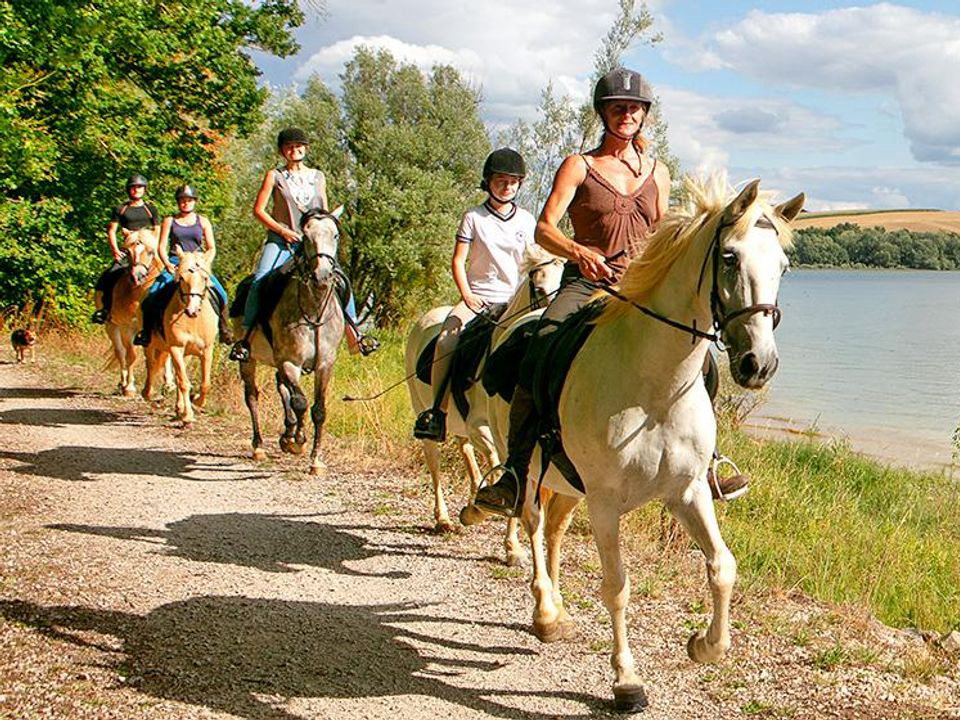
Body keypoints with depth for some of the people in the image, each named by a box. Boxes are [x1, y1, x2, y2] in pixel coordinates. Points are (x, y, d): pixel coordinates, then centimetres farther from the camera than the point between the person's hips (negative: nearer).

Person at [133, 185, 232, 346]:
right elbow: (161, 246, 4)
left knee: (219, 292, -19)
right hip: (175, 264, 0)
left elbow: (211, 248, 8)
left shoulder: (203, 222, 10)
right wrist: (167, 263, -14)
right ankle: (146, 330, -6)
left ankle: (224, 330, -4)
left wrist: (205, 263, -11)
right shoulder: (169, 221, 10)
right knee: (153, 293, -20)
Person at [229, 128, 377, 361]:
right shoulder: (274, 176, 4)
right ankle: (247, 336, -15)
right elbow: (258, 210, 0)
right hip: (280, 240, -2)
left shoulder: (318, 177, 14)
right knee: (259, 281, -23)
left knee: (340, 280, -12)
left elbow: (325, 213, 19)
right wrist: (282, 230, -10)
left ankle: (354, 336, -2)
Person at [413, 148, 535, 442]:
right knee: (446, 341, -26)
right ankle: (437, 409, -17)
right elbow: (458, 260, 2)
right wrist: (467, 294, -11)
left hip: (515, 300, 2)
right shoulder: (473, 217, 4)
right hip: (477, 297, -2)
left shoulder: (526, 221, 11)